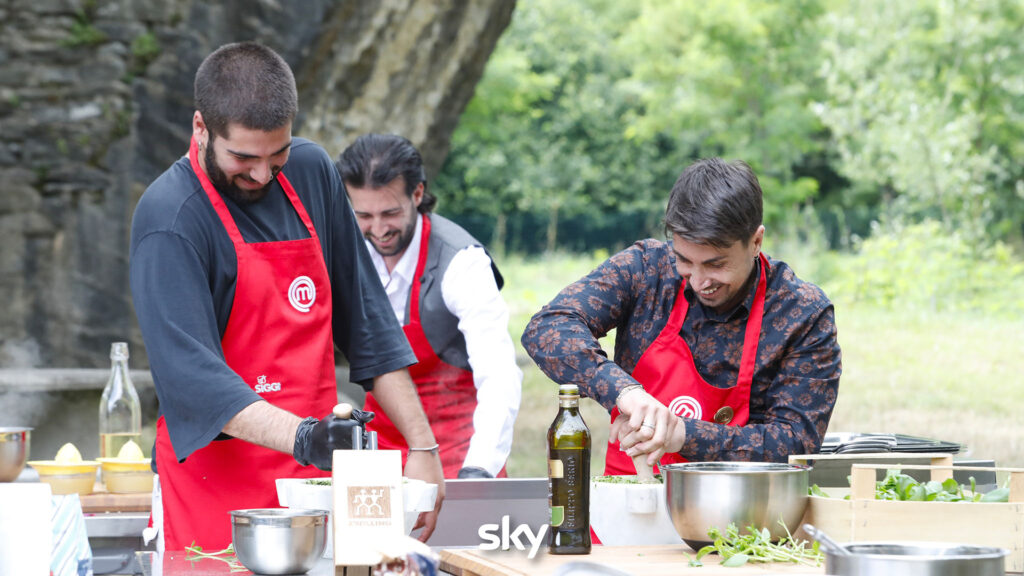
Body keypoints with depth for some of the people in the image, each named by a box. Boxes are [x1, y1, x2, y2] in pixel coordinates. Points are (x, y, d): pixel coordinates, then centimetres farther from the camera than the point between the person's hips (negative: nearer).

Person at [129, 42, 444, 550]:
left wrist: (422, 446, 6)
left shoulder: (311, 172, 6)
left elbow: (366, 321, 12)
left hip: (313, 479, 5)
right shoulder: (169, 218, -14)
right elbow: (191, 375, -22)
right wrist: (302, 436, -36)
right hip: (215, 491, -5)